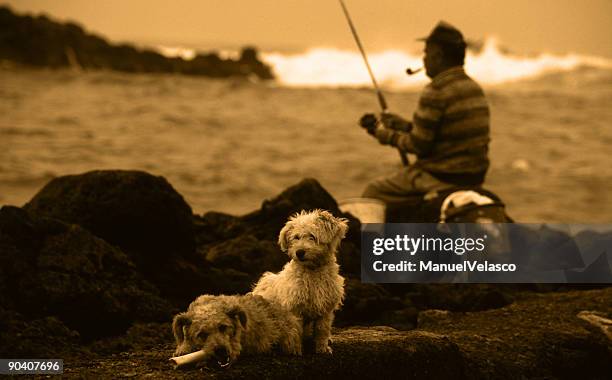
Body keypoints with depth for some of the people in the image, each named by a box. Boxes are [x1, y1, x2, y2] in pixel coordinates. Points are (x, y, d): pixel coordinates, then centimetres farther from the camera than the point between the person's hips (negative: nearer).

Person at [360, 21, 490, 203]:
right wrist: (402, 124, 19)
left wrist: (386, 135, 1)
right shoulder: (475, 88, 10)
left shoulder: (436, 92, -18)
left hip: (442, 178, -9)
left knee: (373, 192, 6)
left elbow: (418, 145, -16)